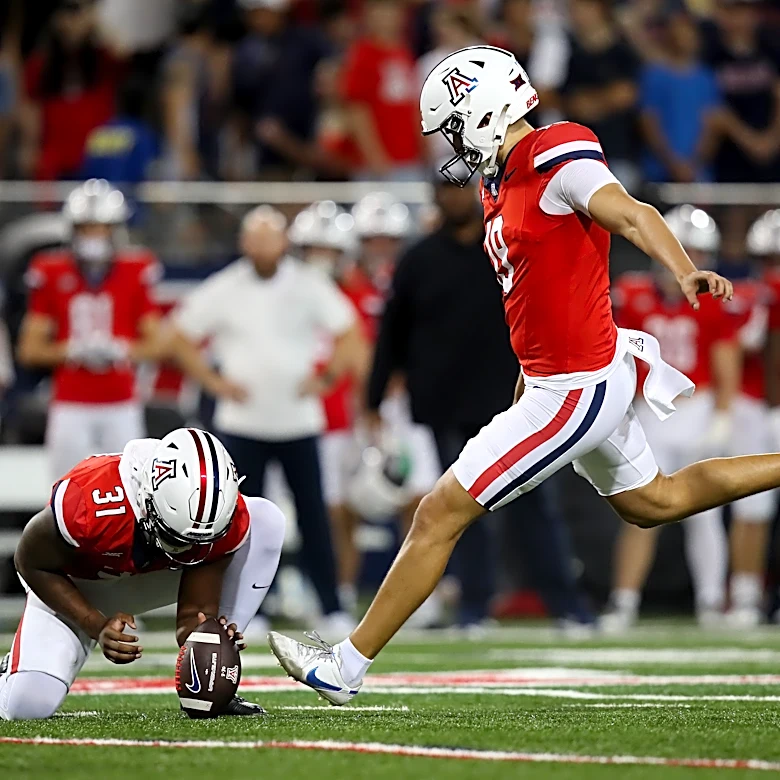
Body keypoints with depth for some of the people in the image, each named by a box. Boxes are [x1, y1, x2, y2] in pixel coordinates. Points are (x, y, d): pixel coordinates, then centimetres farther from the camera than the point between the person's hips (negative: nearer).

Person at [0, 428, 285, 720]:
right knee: (27, 704, -26)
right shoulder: (87, 506, -40)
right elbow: (32, 564, -20)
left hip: (155, 576, 3)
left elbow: (194, 611, -20)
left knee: (266, 520, -19)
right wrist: (97, 627, -31)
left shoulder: (230, 520, -29)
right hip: (73, 588, -3)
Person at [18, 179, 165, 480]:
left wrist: (122, 350, -17)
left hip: (121, 407, 0)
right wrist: (72, 350, -16)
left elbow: (155, 344, 3)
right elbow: (30, 350, 2)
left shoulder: (135, 272, 1)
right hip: (70, 407, 0)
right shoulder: (51, 274, 0)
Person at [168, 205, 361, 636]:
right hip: (242, 420, 1)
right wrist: (214, 382, -1)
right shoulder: (222, 290, 0)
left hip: (298, 419, 0)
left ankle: (332, 608, 2)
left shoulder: (310, 286, 0)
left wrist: (326, 378, -5)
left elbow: (348, 333, 6)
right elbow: (181, 338, 7)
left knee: (313, 515, -2)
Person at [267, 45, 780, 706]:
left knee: (441, 514, -7)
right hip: (557, 377, 11)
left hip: (576, 390, -11)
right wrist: (528, 384, 26)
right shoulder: (503, 182, 12)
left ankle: (346, 668, 0)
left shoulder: (557, 158, -17)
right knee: (653, 503, 29)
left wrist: (686, 273, -49)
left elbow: (633, 215, -32)